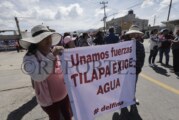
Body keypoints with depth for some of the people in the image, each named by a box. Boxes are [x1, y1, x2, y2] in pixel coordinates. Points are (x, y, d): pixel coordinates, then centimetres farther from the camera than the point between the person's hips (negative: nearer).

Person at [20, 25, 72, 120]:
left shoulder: (57, 52, -7)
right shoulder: (30, 57, -19)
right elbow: (37, 76, -37)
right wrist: (52, 56, -39)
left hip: (64, 94, 4)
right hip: (48, 99, -3)